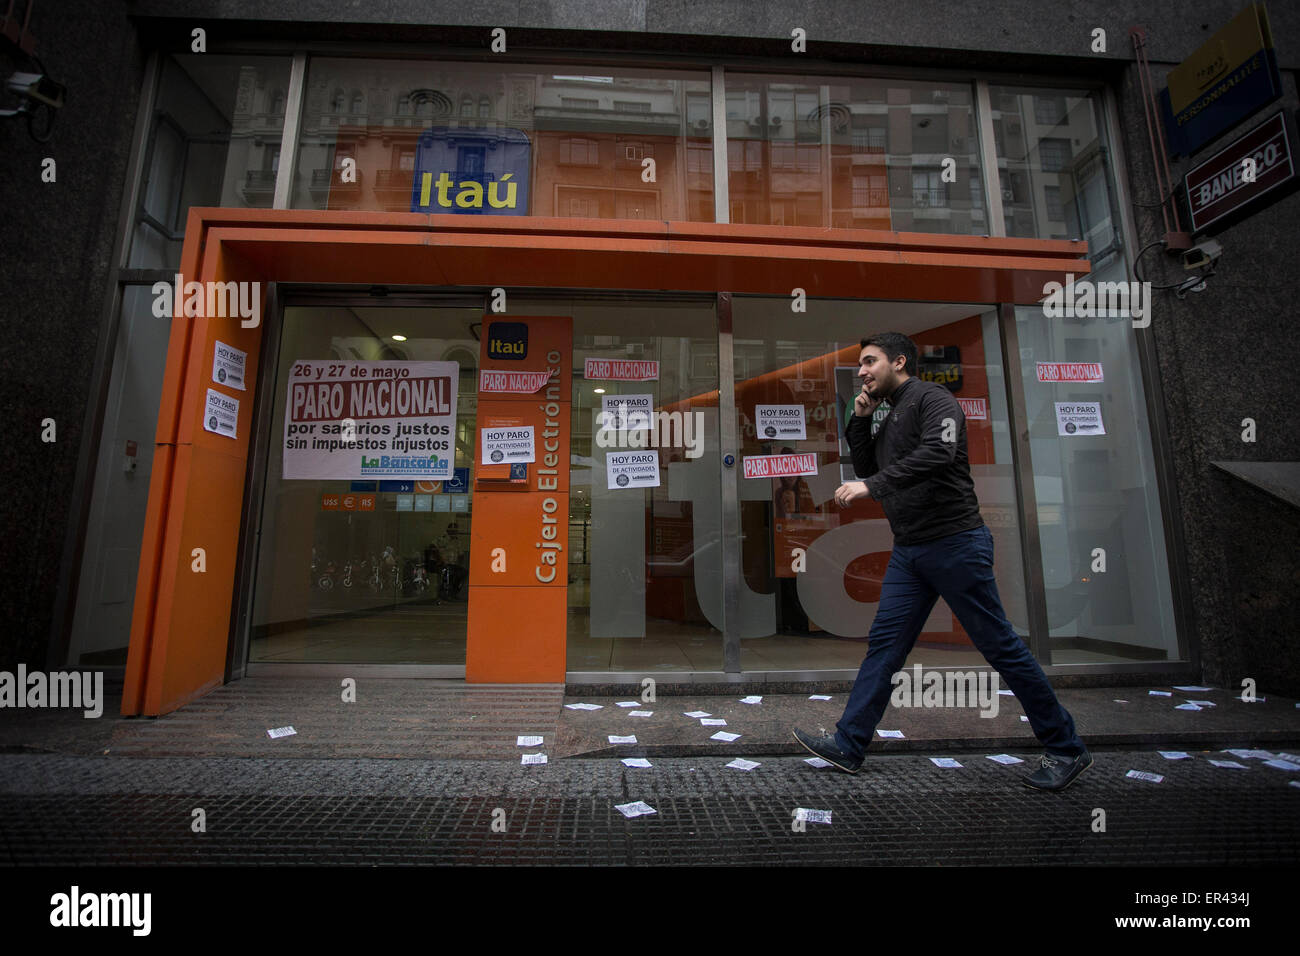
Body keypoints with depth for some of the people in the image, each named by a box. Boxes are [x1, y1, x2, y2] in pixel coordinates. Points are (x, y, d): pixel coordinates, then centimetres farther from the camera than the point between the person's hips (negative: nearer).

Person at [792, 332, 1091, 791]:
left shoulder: (931, 399, -8)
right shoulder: (889, 420, 18)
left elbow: (939, 451, -26)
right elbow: (867, 472, 17)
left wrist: (872, 486, -29)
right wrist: (859, 423, 8)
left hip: (955, 543, -8)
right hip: (909, 551, 8)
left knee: (1000, 646, 3)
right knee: (884, 644, 5)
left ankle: (1066, 749, 23)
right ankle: (848, 744, 11)